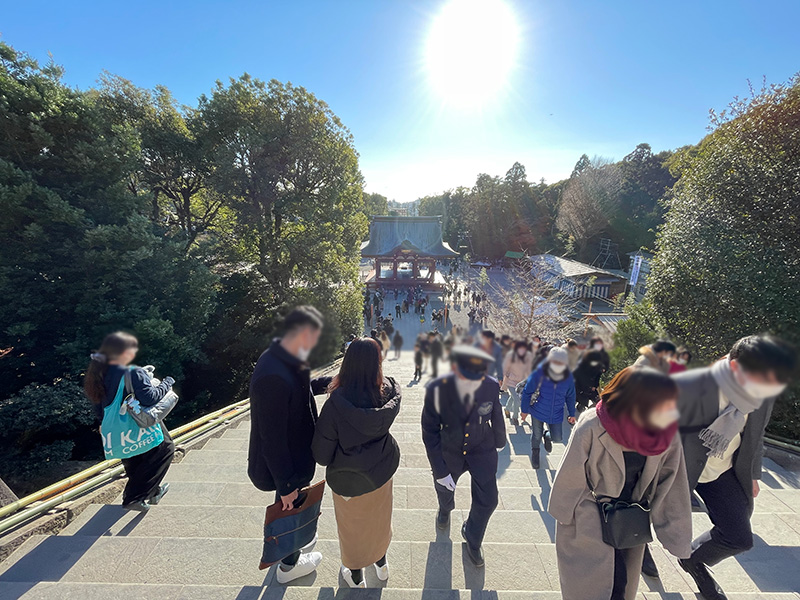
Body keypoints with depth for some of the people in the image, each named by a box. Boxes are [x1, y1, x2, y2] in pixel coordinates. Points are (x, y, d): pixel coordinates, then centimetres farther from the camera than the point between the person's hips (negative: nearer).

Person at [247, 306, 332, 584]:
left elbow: (300, 389, 11)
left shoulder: (284, 361, -8)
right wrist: (285, 484, -21)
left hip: (292, 456, 8)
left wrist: (330, 381, 0)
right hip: (285, 465, -8)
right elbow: (273, 437, -31)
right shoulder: (275, 376, -38)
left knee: (293, 508, 31)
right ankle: (289, 565, 46)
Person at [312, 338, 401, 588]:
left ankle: (356, 577, 53)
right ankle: (381, 564, 57)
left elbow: (321, 454, -25)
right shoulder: (386, 392, -24)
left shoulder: (336, 404, -35)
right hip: (381, 472, 3)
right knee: (379, 518, 31)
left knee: (352, 525, 26)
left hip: (348, 480, -3)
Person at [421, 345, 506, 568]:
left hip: (482, 450, 0)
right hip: (449, 451, 0)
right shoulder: (436, 390, -33)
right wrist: (439, 470, -18)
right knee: (444, 488, 26)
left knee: (487, 500, 3)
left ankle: (472, 538, 39)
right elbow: (430, 432, -20)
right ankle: (445, 510, 66)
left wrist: (499, 441, 14)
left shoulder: (491, 387, -27)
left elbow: (496, 416, -4)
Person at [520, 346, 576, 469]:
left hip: (556, 415, 2)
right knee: (536, 436, 14)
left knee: (557, 438, 4)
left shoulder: (568, 377, -13)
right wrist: (524, 410, -5)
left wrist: (572, 414, 10)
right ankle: (535, 452, 46)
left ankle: (547, 436, 41)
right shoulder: (538, 374, -23)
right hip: (538, 412, -2)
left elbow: (570, 396, 5)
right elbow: (527, 392, -11)